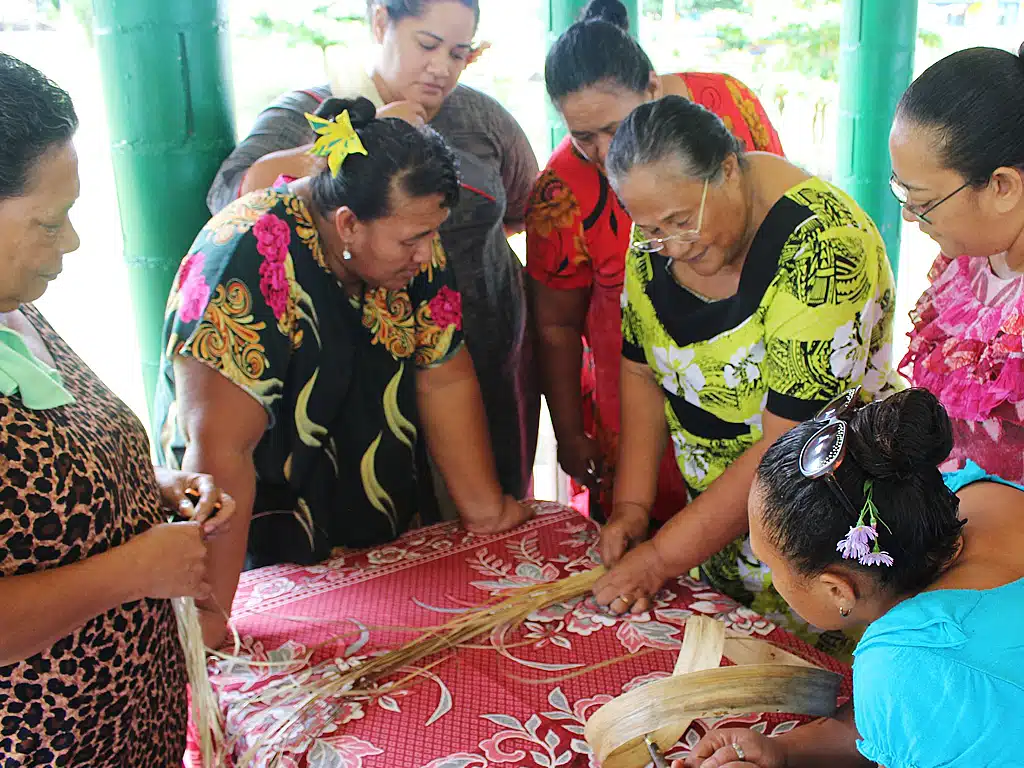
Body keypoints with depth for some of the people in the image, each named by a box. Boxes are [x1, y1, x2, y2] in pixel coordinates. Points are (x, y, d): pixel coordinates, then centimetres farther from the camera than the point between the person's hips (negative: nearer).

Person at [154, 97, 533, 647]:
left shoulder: (413, 242, -9)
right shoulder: (253, 261, -29)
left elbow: (446, 380, -4)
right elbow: (219, 447, -33)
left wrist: (485, 509, -4)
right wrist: (209, 615, -33)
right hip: (269, 558, -6)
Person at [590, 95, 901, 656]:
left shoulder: (822, 246, -28)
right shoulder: (658, 234, -7)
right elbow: (642, 370, 4)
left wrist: (662, 557, -23)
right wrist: (631, 504, -4)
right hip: (718, 512, 6)